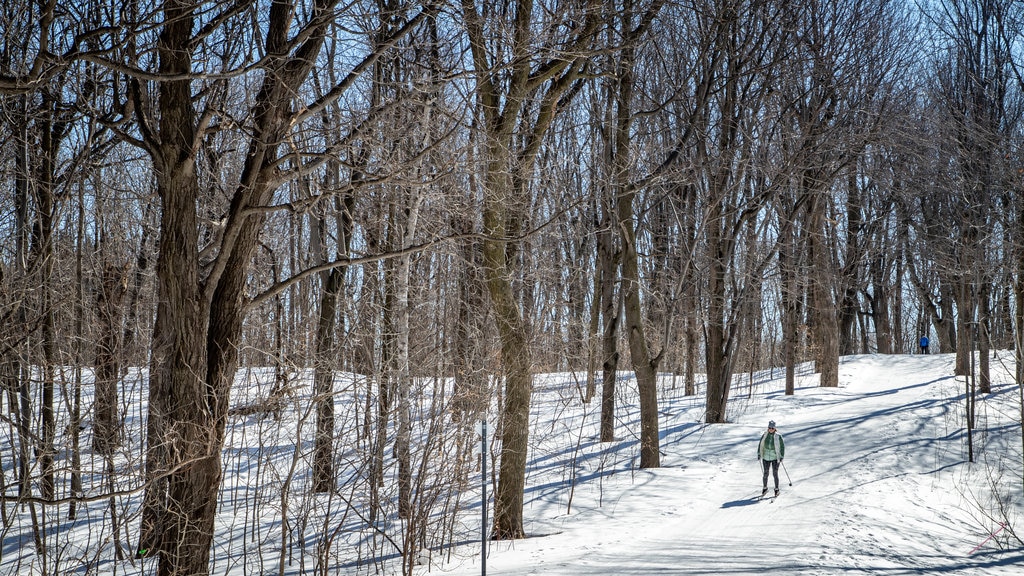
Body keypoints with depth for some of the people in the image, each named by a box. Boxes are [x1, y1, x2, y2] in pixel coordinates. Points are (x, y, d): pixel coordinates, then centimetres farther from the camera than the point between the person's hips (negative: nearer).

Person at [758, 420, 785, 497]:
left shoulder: (778, 436, -10)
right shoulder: (764, 436, -3)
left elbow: (782, 446, -4)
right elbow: (760, 445, 8)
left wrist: (782, 456, -7)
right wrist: (759, 454, 2)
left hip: (775, 458, -2)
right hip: (766, 458, 2)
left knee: (775, 474, 0)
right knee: (765, 474, 6)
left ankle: (776, 489, 14)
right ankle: (765, 488, 23)